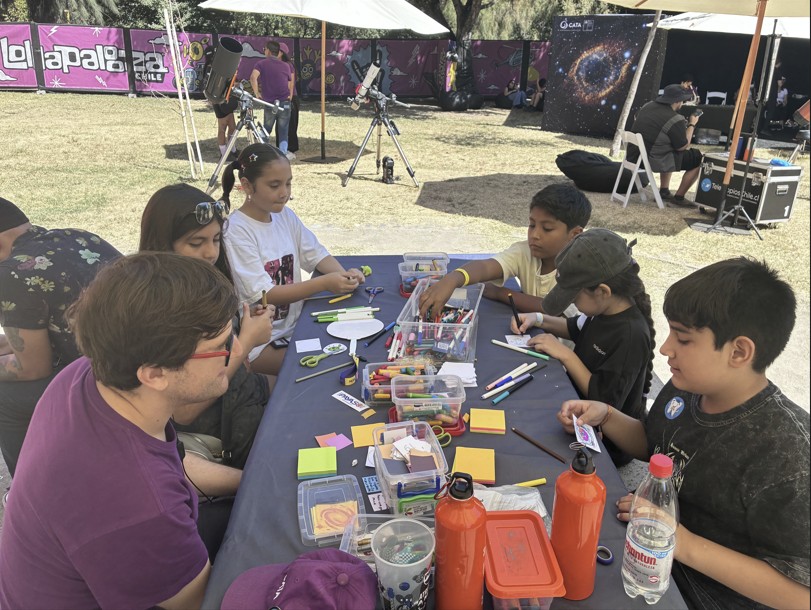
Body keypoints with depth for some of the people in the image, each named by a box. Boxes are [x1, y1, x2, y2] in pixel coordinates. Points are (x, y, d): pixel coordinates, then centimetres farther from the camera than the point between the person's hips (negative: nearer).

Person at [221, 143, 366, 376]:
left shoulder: (286, 216, 4)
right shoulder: (236, 231, -18)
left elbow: (316, 254, 8)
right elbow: (264, 295, -22)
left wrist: (343, 274, -14)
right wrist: (324, 283, -30)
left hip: (294, 324, 7)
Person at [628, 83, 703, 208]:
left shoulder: (647, 106, 8)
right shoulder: (675, 120, -15)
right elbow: (683, 147, -7)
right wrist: (691, 125, 6)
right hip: (652, 161, -8)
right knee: (697, 158, 5)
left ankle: (664, 191, 33)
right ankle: (679, 197, 14)